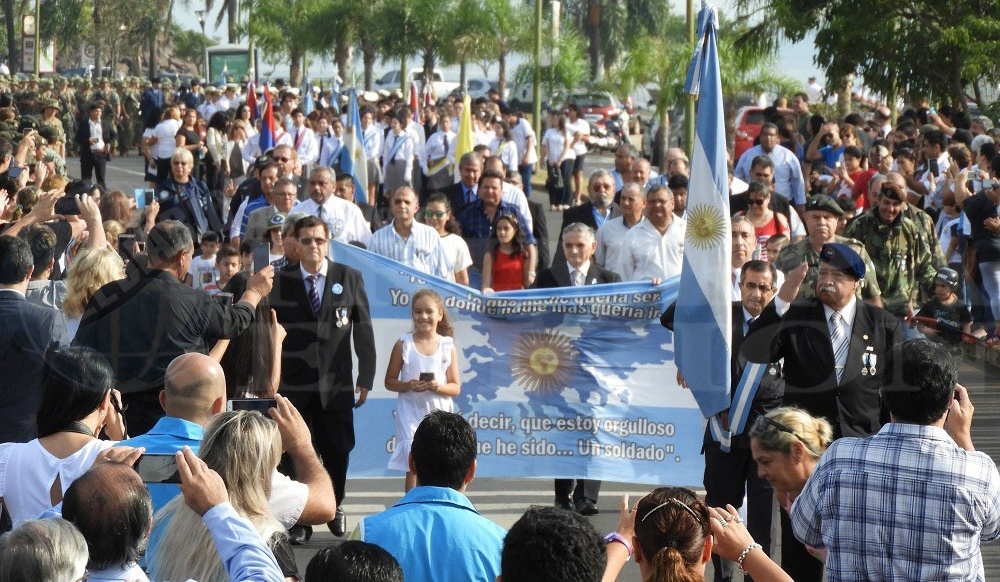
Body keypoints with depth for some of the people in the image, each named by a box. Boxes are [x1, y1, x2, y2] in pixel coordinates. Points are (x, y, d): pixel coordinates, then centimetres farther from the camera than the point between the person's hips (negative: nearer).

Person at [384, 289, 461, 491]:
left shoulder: (448, 346, 3)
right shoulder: (404, 344, 1)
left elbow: (455, 388, 3)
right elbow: (390, 382, 3)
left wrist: (438, 387, -18)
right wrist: (408, 385, -16)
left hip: (439, 411, 2)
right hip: (410, 410, -2)